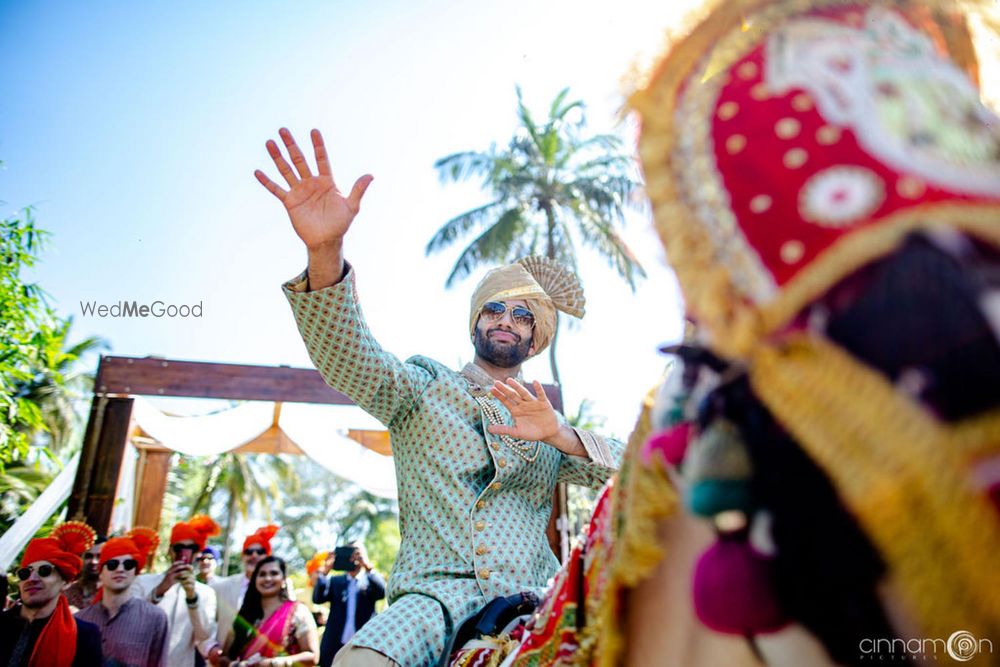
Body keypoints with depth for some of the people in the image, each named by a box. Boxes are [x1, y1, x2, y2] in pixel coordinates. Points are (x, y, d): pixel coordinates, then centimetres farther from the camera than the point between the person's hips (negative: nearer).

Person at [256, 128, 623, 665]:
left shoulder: (549, 424, 22)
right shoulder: (425, 387, 12)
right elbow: (347, 357, -8)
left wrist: (560, 435, -12)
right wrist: (325, 251, -25)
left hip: (529, 600, 4)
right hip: (437, 592, -3)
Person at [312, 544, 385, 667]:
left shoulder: (371, 580, 7)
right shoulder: (335, 581, 12)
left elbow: (382, 592, -14)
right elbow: (317, 599, -3)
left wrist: (368, 566, -28)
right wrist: (325, 570, -16)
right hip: (335, 646, 2)